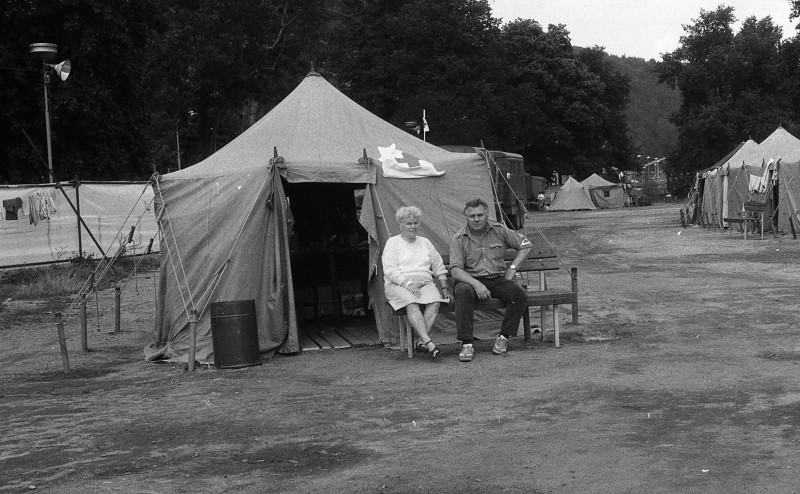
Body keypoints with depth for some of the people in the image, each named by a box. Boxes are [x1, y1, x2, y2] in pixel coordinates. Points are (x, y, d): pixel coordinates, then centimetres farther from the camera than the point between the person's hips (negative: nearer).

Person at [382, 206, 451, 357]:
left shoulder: (425, 242, 22)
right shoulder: (392, 243, 8)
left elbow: (439, 267, 24)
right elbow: (390, 271, -4)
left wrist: (444, 288, 11)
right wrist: (408, 284, -17)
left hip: (425, 282, 4)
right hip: (399, 284, -4)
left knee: (435, 302, -30)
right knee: (412, 304, -36)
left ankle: (421, 341, -35)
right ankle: (428, 342, -45)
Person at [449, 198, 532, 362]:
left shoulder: (499, 231, 2)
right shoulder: (459, 239, -4)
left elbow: (525, 245, 12)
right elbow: (455, 270, -13)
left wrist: (512, 268, 1)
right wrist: (476, 284, -28)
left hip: (498, 279, 2)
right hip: (471, 280, -2)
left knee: (519, 294, -26)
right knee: (464, 292, -37)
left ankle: (503, 337, -12)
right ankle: (466, 344, -34)